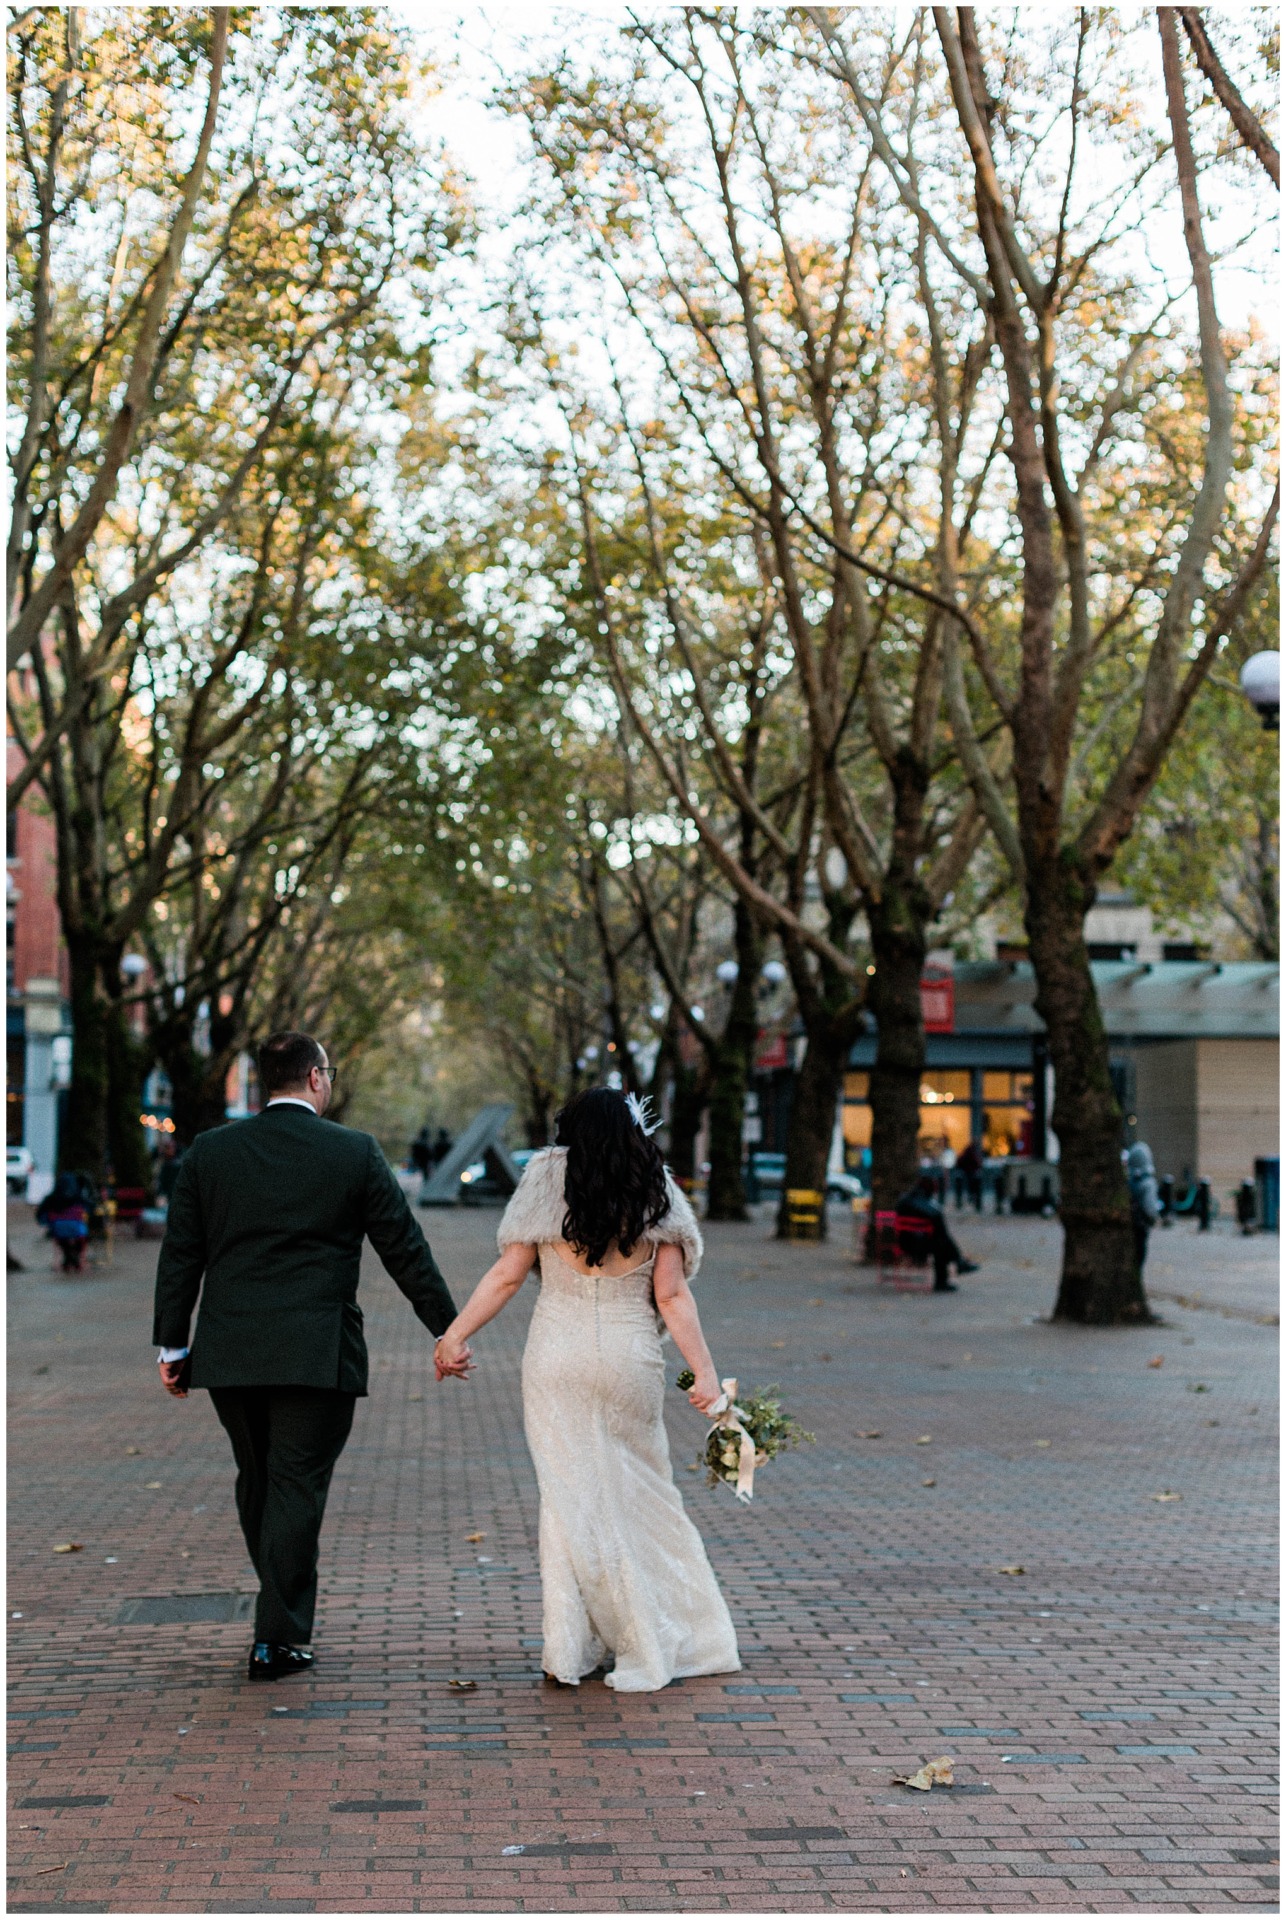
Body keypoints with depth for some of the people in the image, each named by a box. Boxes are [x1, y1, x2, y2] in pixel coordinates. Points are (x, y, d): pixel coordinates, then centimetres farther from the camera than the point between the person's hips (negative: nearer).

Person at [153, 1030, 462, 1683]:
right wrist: (449, 1329, 9)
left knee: (257, 1478, 18)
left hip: (229, 1353, 3)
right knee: (297, 1486, 0)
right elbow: (405, 1249, 1)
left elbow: (180, 1255, 6)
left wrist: (172, 1344, 12)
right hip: (317, 1354, -3)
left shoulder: (208, 1151, 4)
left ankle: (283, 1606, 31)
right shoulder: (354, 1153, -3)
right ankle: (278, 1637, 0)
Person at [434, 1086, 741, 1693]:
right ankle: (648, 1648, 16)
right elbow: (671, 1295, -4)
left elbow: (506, 1276, -2)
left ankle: (568, 1653, 6)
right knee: (640, 1495, 12)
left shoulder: (547, 1181, 1)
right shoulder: (654, 1194, 3)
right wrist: (704, 1370, -4)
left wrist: (455, 1334, 5)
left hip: (557, 1360, 0)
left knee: (568, 1495, 6)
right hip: (631, 1361, 0)